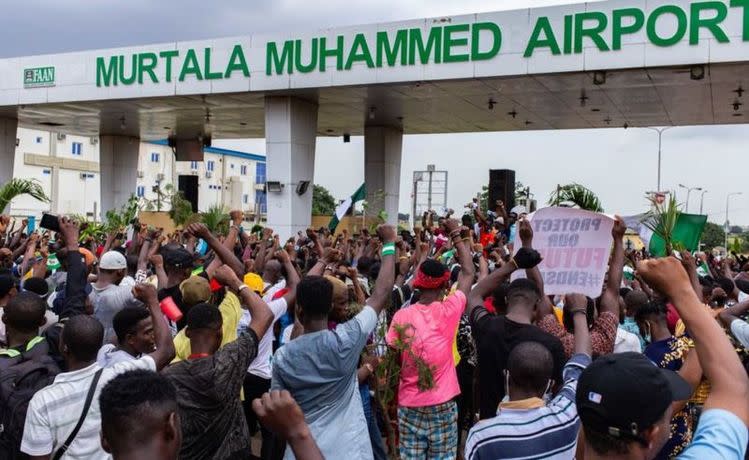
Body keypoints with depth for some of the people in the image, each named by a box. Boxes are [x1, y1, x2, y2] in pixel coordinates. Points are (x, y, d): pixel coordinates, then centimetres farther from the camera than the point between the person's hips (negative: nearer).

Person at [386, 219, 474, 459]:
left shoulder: (401, 315, -6)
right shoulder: (448, 311, -11)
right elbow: (468, 273, 2)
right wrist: (456, 235, 10)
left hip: (408, 405, 2)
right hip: (442, 405, -2)